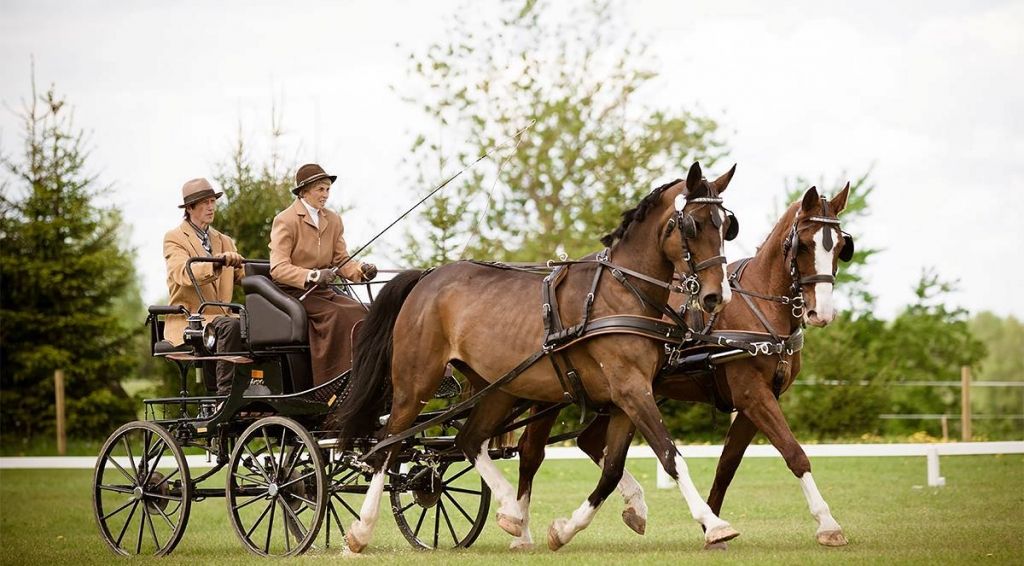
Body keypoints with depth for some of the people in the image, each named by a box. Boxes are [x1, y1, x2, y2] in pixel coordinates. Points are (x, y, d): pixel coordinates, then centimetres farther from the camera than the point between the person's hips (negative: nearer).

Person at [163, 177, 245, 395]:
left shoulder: (224, 242, 23)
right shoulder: (174, 238, 2)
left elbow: (244, 276, 9)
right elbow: (184, 273, -19)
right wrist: (217, 263, -36)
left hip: (220, 316, 6)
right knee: (231, 326, -35)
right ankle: (226, 393, -36)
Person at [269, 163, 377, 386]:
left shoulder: (333, 220, 14)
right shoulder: (285, 221, -7)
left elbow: (341, 260, 11)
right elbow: (278, 269, -16)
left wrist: (361, 269, -12)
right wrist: (312, 276, -32)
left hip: (321, 291, 6)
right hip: (291, 292, -6)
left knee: (358, 311, -22)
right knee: (336, 315, -31)